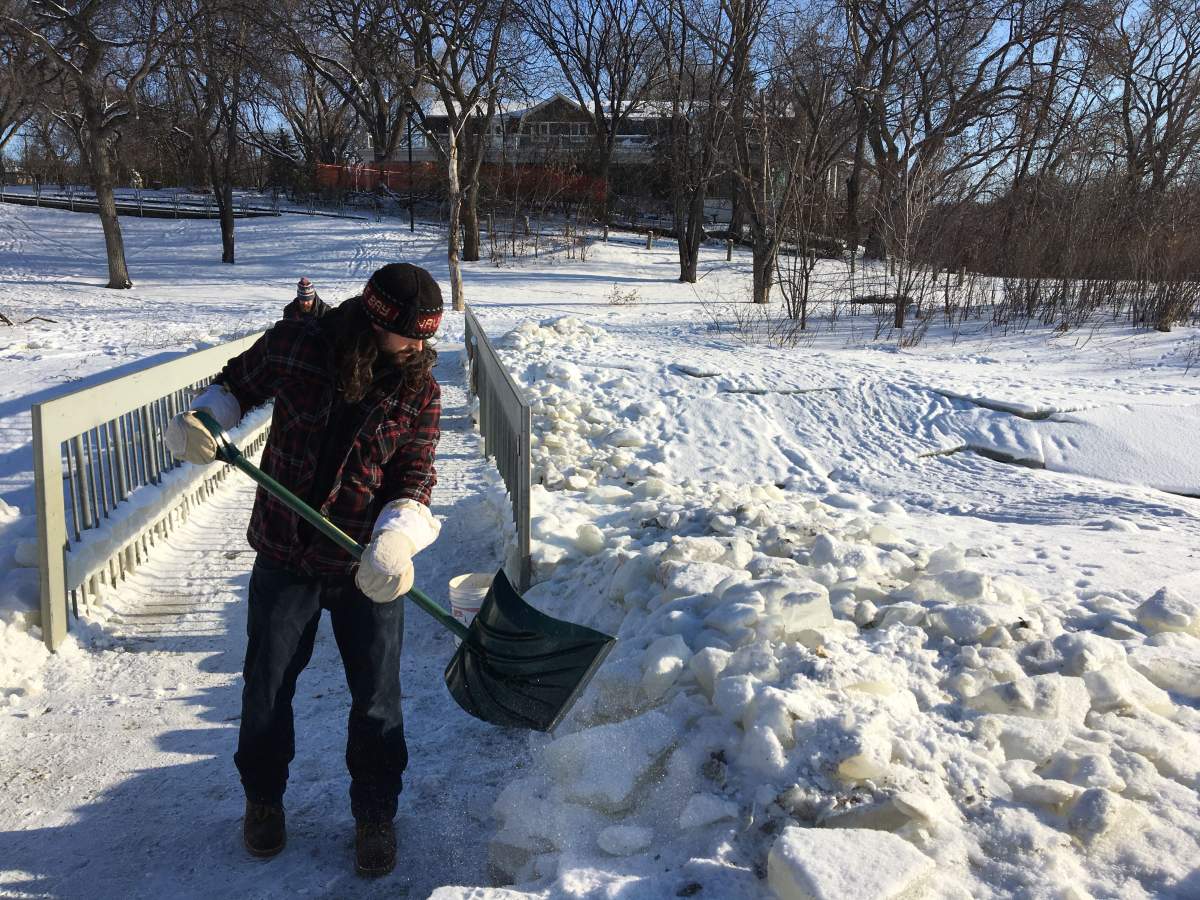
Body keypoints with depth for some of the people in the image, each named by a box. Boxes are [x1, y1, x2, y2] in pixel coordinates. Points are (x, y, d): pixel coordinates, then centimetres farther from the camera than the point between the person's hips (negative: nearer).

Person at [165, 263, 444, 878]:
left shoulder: (420, 389, -8)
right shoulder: (297, 343, -10)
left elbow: (414, 478, -11)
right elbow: (237, 384, 9)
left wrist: (396, 540, -29)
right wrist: (198, 422, -11)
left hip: (367, 569, 0)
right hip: (284, 558, 1)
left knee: (377, 698, 6)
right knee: (266, 688, 13)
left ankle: (375, 814, 29)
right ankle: (263, 798, 40)